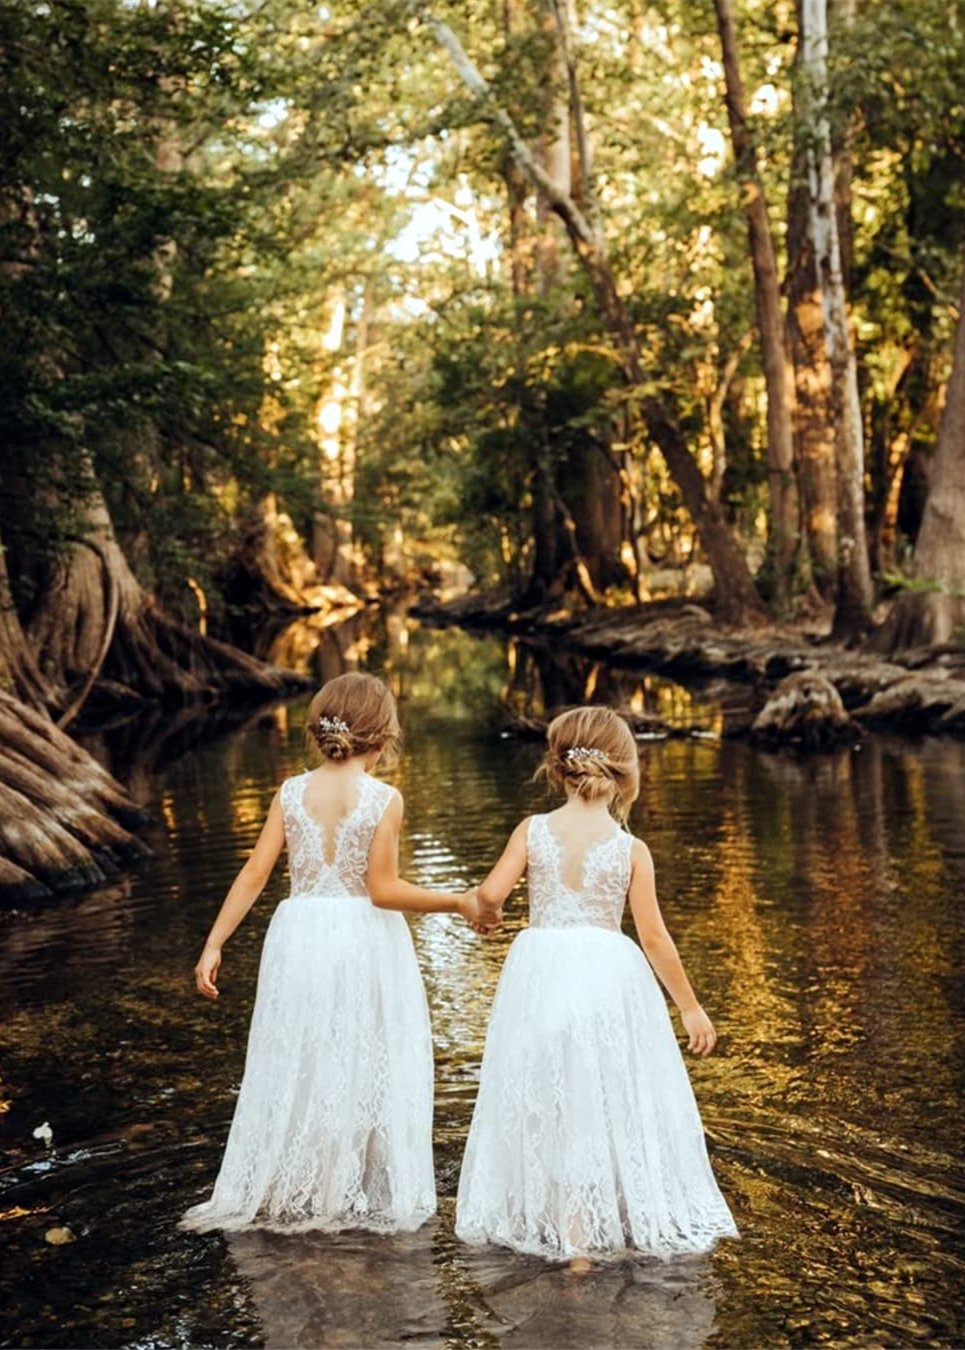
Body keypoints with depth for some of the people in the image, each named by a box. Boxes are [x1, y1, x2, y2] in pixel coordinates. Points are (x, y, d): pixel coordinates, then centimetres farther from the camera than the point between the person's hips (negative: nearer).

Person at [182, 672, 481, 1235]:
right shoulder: (384, 798, -12)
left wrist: (214, 944, 1)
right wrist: (459, 902, -7)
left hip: (300, 937, 3)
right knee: (368, 1068, 10)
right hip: (365, 939, -3)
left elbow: (255, 875, -4)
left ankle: (281, 1194, 23)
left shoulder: (291, 793, -2)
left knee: (294, 1067, 14)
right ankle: (368, 1197, 17)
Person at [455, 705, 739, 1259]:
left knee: (543, 1100, 13)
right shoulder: (631, 849, -4)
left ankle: (548, 1220, 22)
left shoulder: (533, 831, -2)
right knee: (603, 1100, 9)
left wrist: (486, 912, 17)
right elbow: (654, 937, -4)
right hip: (609, 977, -1)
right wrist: (690, 1007, 6)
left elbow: (490, 893, -8)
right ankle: (580, 1231, 12)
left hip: (541, 974, 1)